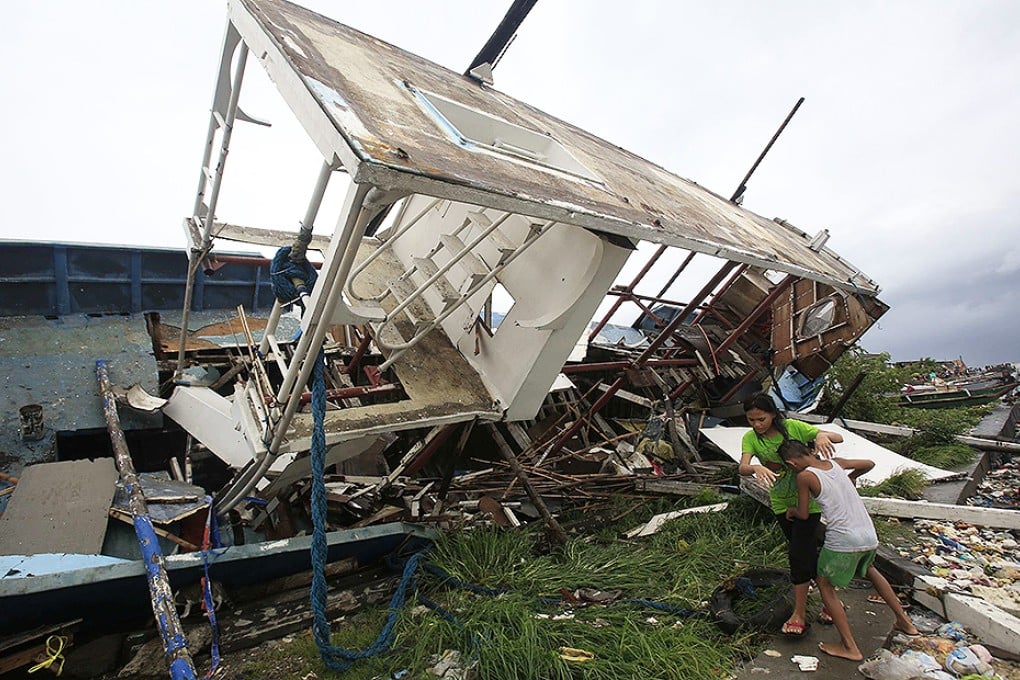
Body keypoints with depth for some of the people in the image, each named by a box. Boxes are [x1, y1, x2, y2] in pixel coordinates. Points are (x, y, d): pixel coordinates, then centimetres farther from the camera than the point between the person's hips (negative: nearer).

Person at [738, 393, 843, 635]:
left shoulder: (793, 427, -18)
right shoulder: (750, 439, -12)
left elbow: (839, 437, -15)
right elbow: (743, 467, -28)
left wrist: (822, 436, -38)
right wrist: (757, 468, -51)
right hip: (781, 503, 4)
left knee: (799, 554, -7)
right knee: (808, 552, 18)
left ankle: (799, 614, 7)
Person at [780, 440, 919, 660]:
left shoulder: (805, 477, -10)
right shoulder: (836, 463, 7)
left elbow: (803, 514, -1)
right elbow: (869, 464, 24)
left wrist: (790, 511, 19)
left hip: (842, 541, -7)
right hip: (869, 536, 7)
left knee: (825, 585, 12)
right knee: (868, 569, 36)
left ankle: (850, 647, 12)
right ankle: (904, 621, 45)